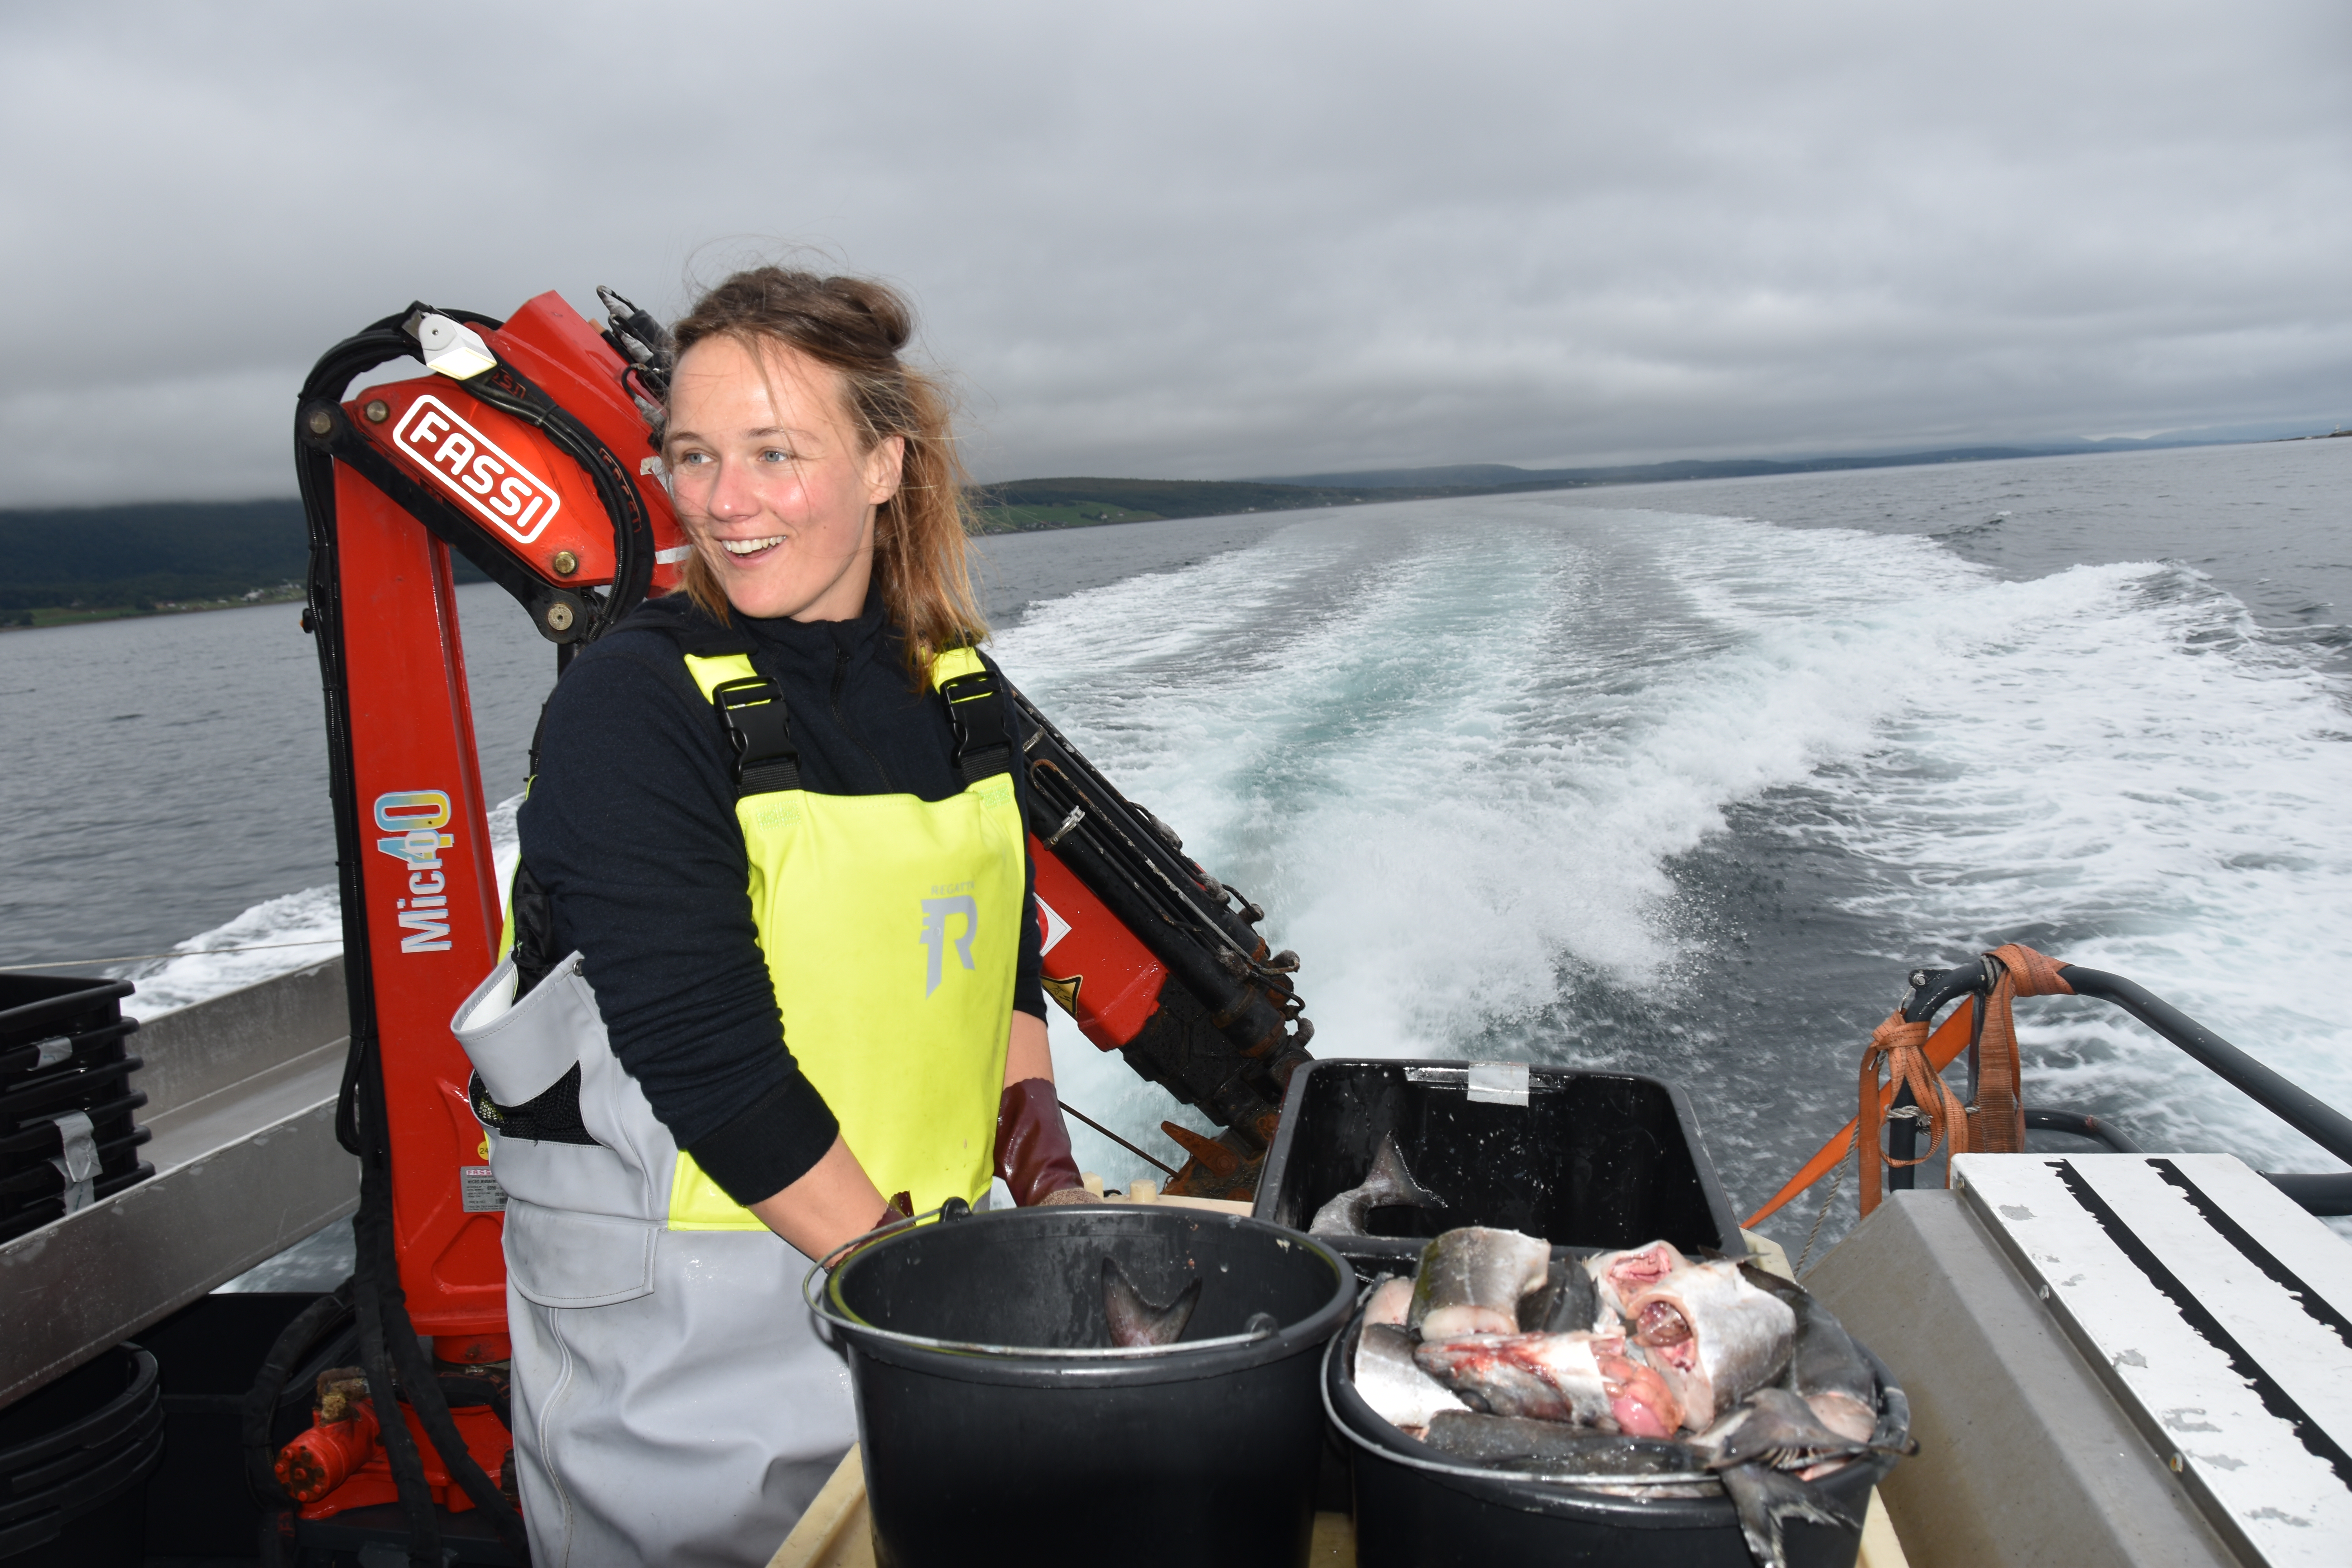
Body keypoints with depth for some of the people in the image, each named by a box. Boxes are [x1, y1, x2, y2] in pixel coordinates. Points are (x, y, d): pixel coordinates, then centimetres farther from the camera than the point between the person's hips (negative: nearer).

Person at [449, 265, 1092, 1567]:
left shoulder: (959, 688, 2)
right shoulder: (630, 706, -16)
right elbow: (704, 1055, -21)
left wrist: (1046, 1178, -2)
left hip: (914, 1243, 6)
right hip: (676, 1312, -5)